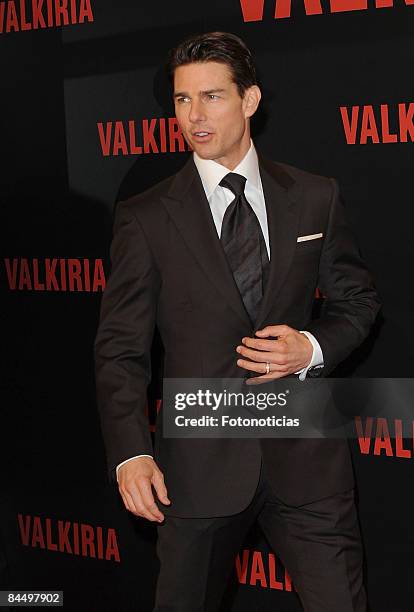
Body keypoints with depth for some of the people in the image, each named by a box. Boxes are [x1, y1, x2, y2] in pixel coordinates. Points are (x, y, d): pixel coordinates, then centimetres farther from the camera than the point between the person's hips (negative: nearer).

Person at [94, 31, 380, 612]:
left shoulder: (316, 197, 5)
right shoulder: (146, 216, -1)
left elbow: (357, 298, 13)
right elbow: (120, 349, -2)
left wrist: (313, 347, -9)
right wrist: (131, 454, -14)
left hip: (306, 453, 1)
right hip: (201, 457, -1)